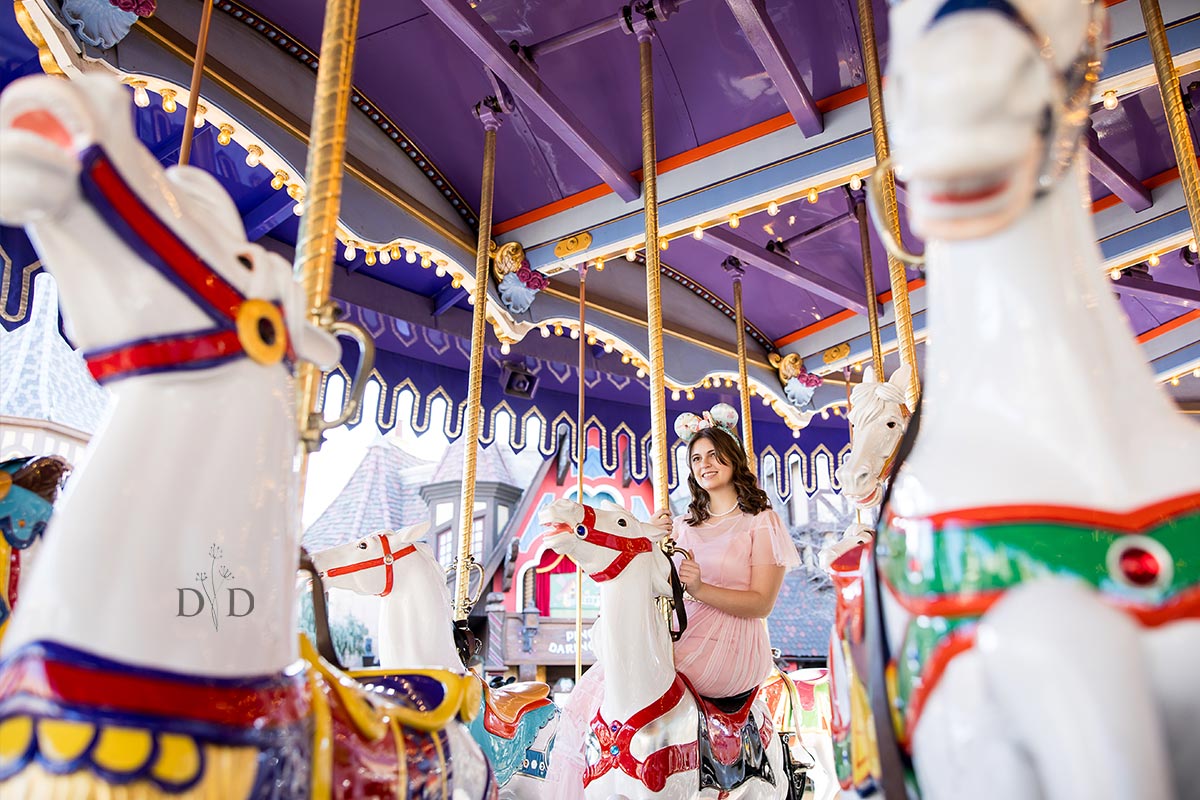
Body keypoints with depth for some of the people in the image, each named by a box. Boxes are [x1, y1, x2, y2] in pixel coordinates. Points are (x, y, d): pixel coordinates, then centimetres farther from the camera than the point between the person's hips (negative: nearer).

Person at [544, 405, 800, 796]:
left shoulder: (761, 521, 2)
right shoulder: (685, 524, 18)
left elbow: (762, 602, -8)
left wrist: (700, 589, -23)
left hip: (730, 646, -6)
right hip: (683, 633, 6)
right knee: (600, 680, -14)